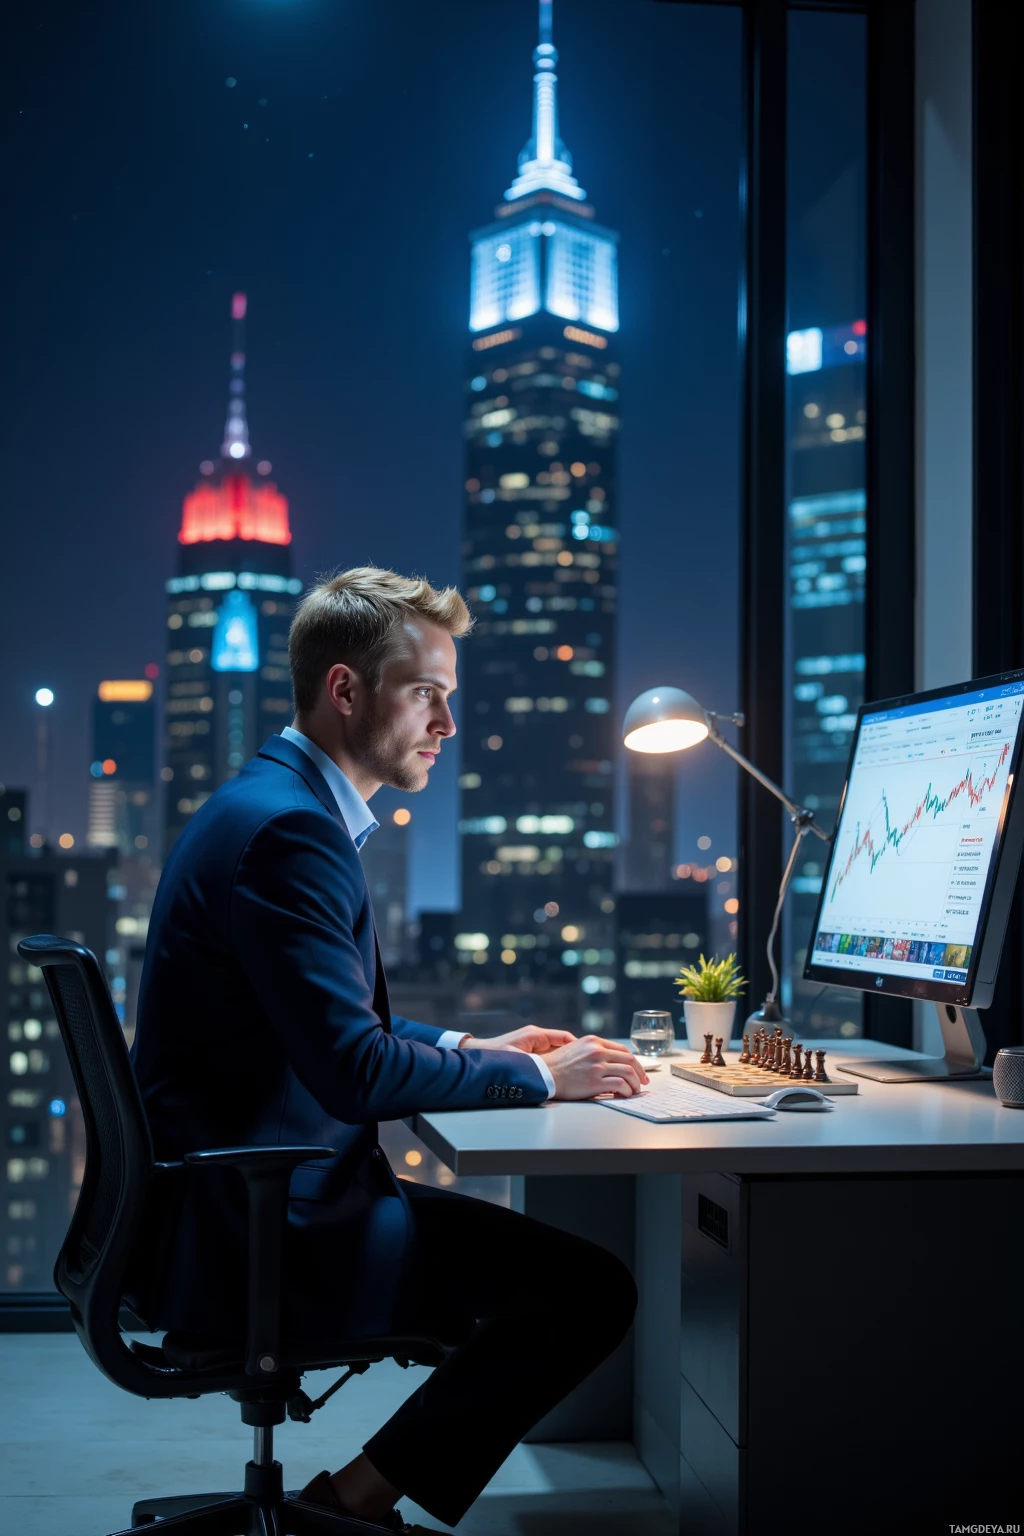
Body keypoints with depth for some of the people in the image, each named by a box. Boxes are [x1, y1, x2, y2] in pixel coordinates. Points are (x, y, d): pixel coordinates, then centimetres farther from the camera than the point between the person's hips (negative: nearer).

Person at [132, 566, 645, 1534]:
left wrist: (469, 1051, 12)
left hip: (244, 1206, 11)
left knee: (550, 1258, 19)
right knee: (591, 1289, -12)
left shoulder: (276, 806, 13)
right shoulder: (288, 828, -20)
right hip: (265, 1235, -11)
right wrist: (534, 1076, -11)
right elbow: (353, 1073, -24)